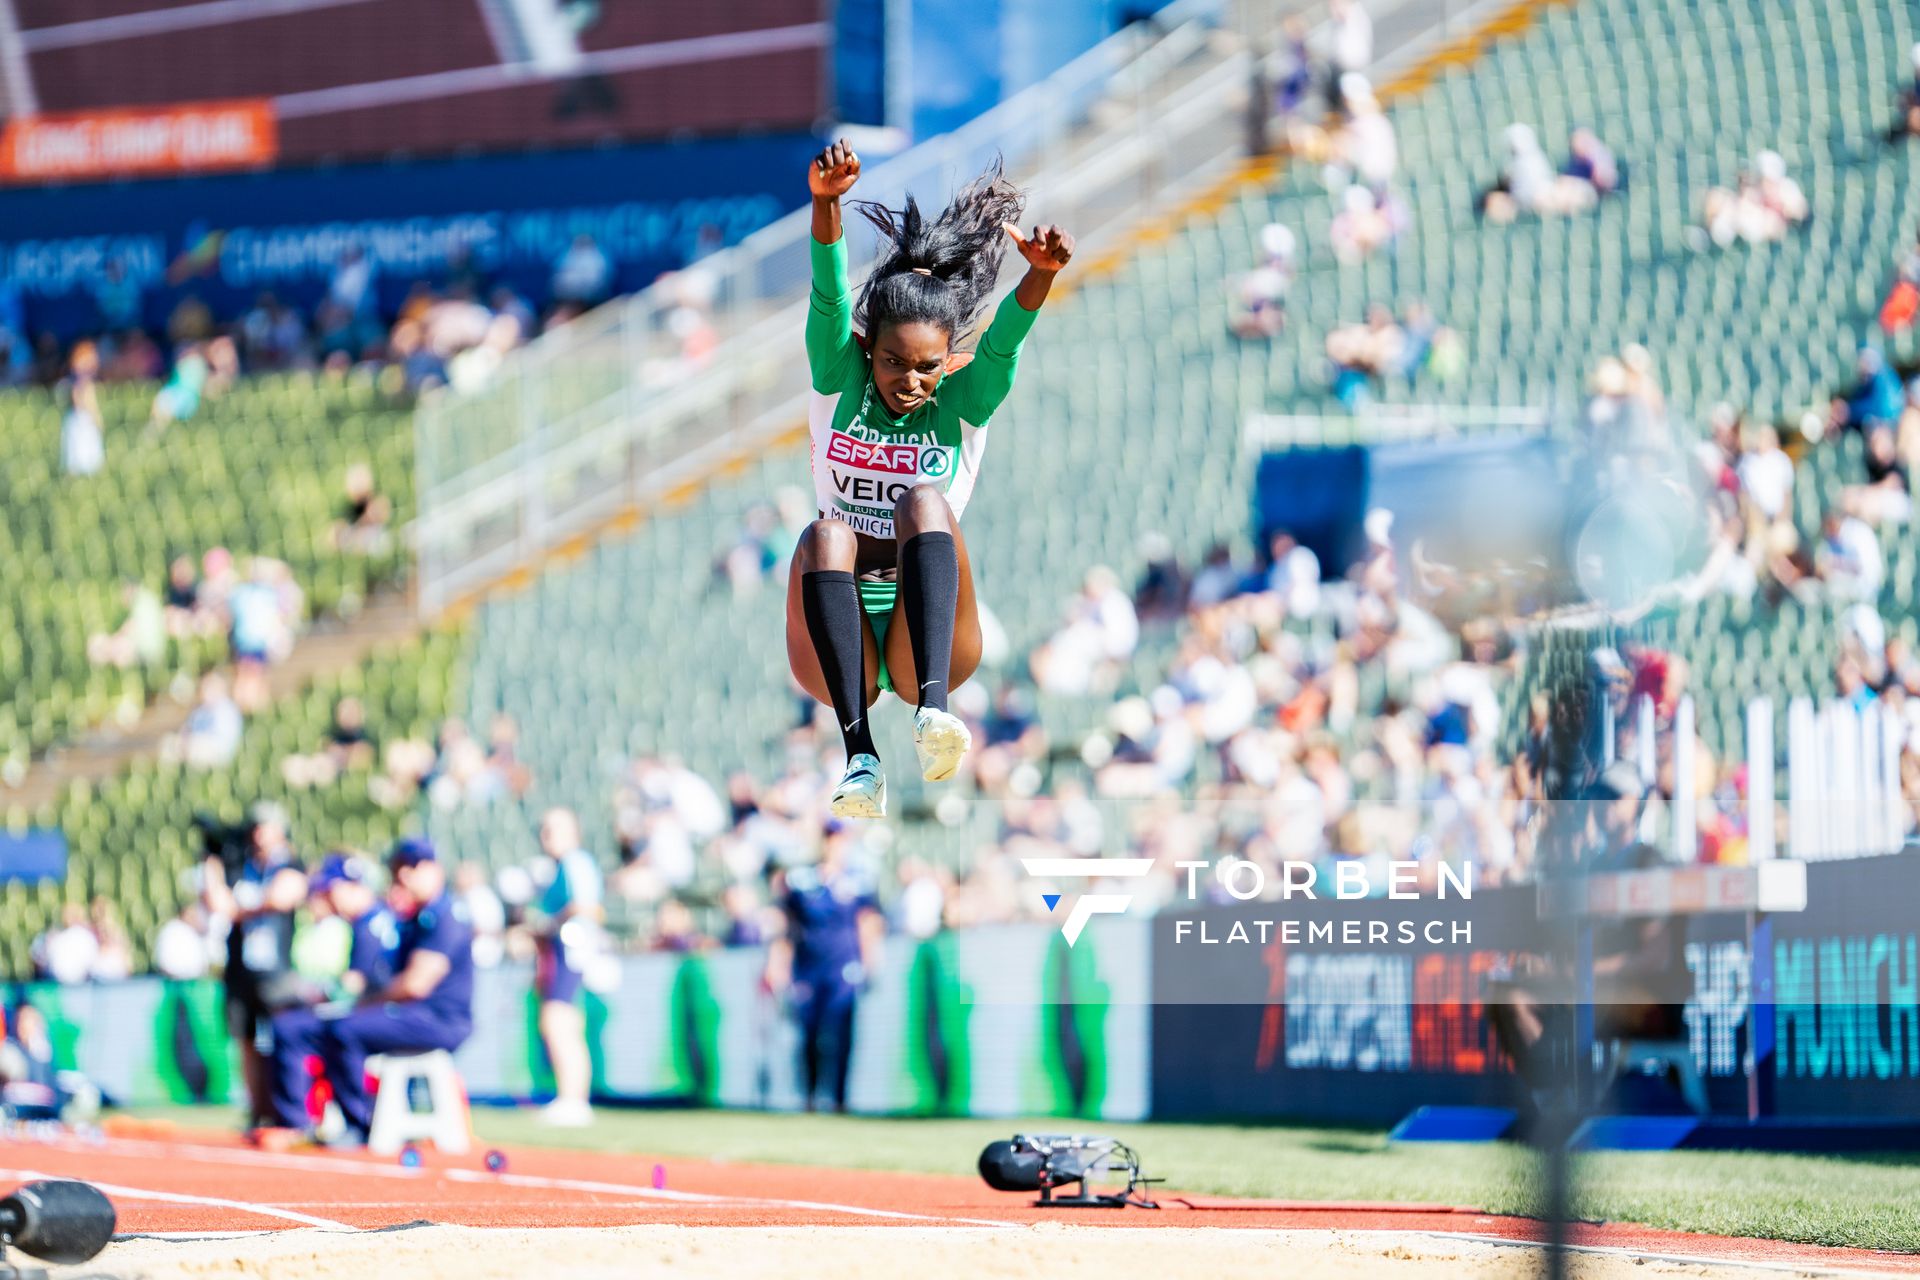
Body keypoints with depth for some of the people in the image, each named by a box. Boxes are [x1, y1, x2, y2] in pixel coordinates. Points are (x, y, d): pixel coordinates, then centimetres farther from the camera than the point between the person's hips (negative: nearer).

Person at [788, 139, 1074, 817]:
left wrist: (1041, 273, -38)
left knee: (927, 501, -26)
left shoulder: (966, 399, 4)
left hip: (932, 640, -1)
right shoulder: (840, 380, 5)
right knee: (823, 536, -30)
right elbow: (829, 298, -13)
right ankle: (859, 754, -42)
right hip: (839, 654, 1)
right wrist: (825, 202, -32)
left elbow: (1005, 339, -16)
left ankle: (932, 707, -46)